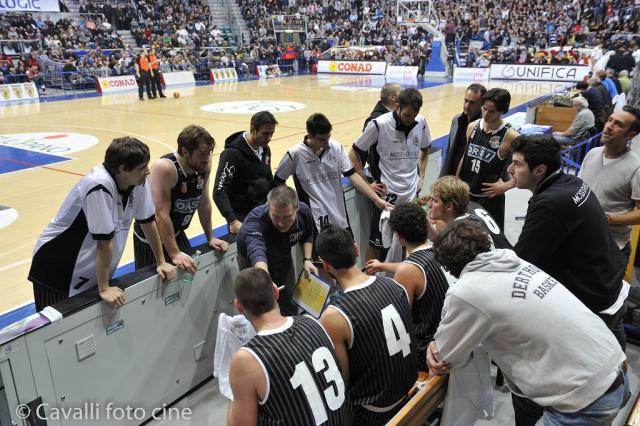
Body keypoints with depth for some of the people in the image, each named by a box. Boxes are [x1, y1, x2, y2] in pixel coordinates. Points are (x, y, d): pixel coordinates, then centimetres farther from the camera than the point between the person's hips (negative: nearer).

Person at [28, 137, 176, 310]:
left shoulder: (138, 181, -10)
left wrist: (161, 262, 6)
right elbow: (104, 242, -26)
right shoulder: (101, 186, -30)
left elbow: (148, 222, 2)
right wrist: (103, 289, -19)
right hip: (57, 266, -6)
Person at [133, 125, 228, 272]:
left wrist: (210, 238, 7)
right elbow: (161, 214, -30)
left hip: (177, 233, 6)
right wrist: (174, 254, -30)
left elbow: (204, 203, 2)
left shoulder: (204, 165, -10)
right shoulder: (165, 167, -29)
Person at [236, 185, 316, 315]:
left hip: (283, 256, 4)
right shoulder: (255, 220, -43)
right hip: (253, 262, -4)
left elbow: (307, 236, -2)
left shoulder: (304, 211, -26)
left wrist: (307, 259, -15)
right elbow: (257, 253, -62)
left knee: (290, 304, 19)